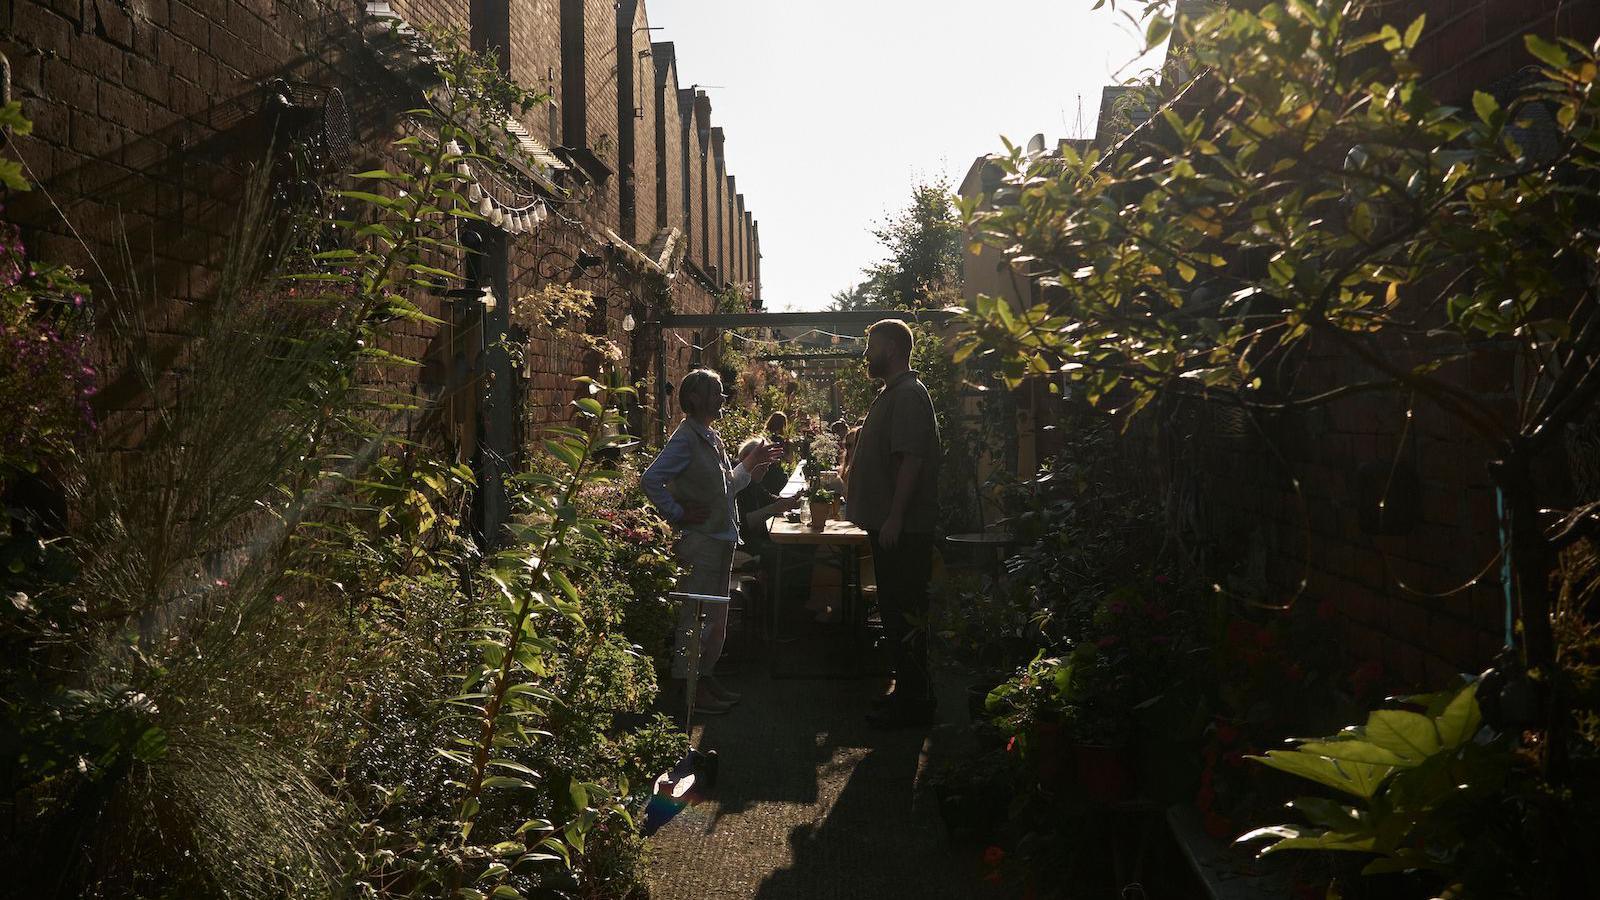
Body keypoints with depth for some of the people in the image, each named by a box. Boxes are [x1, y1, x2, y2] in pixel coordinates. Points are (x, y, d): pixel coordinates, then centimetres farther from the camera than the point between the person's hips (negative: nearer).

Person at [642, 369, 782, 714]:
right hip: (698, 541, -9)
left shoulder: (712, 437, 14)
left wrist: (750, 466, 9)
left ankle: (707, 679, 26)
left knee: (716, 617, 16)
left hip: (721, 540, 9)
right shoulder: (685, 438, -14)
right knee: (695, 618, -3)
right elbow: (650, 479, -23)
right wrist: (678, 514, -18)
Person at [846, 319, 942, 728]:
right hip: (889, 526, 11)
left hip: (904, 529, -11)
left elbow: (912, 459, -23)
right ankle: (908, 692, 26)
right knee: (895, 610, 16)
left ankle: (913, 702, 5)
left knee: (904, 613, -4)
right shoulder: (892, 392, 18)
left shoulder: (908, 395, -15)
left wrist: (894, 518, -24)